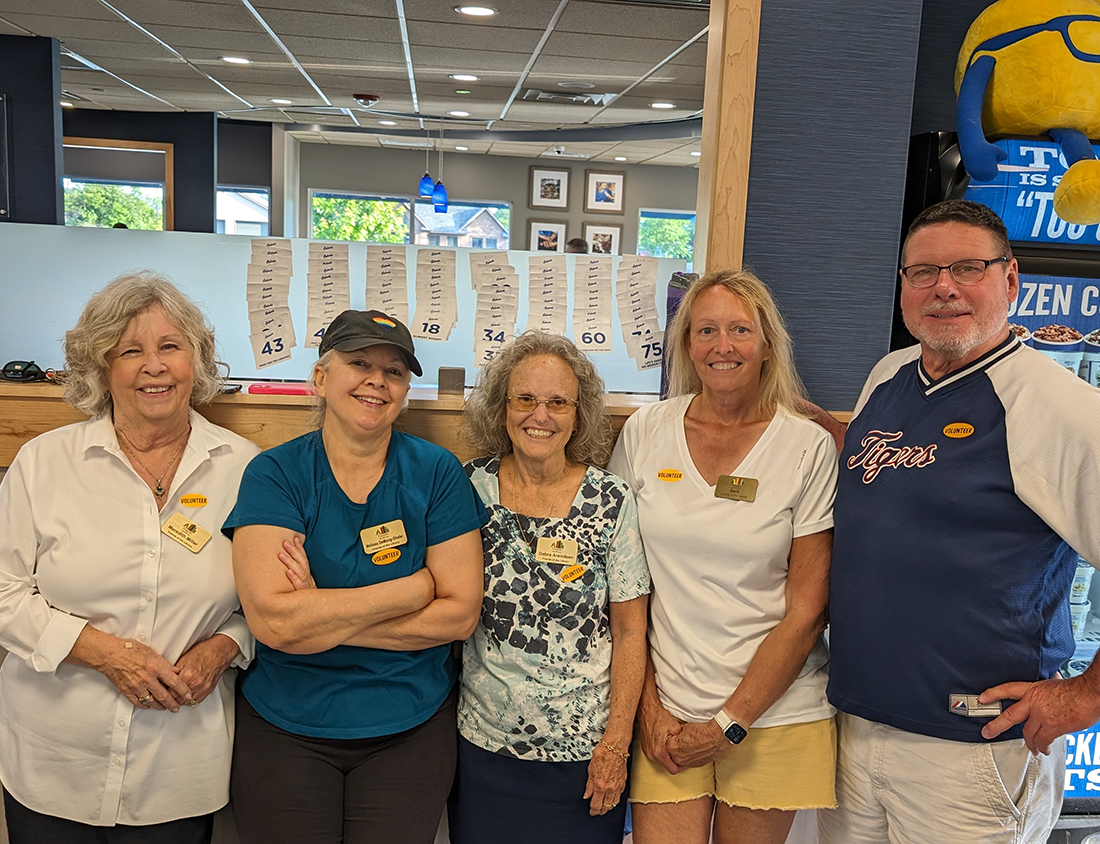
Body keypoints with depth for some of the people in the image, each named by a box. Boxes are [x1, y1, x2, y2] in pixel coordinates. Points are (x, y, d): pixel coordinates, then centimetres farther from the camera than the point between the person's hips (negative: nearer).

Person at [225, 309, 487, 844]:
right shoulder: (275, 474, -9)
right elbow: (273, 620, -21)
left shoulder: (437, 473, -6)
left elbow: (460, 613, -12)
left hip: (412, 729, 1)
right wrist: (415, 586, -17)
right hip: (283, 728, 0)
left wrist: (322, 619, -18)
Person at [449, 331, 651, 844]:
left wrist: (617, 743, -7)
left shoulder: (611, 500, -7)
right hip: (484, 745, 1)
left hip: (585, 752, -1)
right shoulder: (471, 488, -4)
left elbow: (629, 630, -5)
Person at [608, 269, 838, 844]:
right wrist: (646, 704, -2)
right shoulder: (644, 433, 0)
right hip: (665, 715, 1)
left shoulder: (810, 448, -6)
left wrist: (730, 723, -8)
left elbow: (806, 611, -5)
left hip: (775, 714, -1)